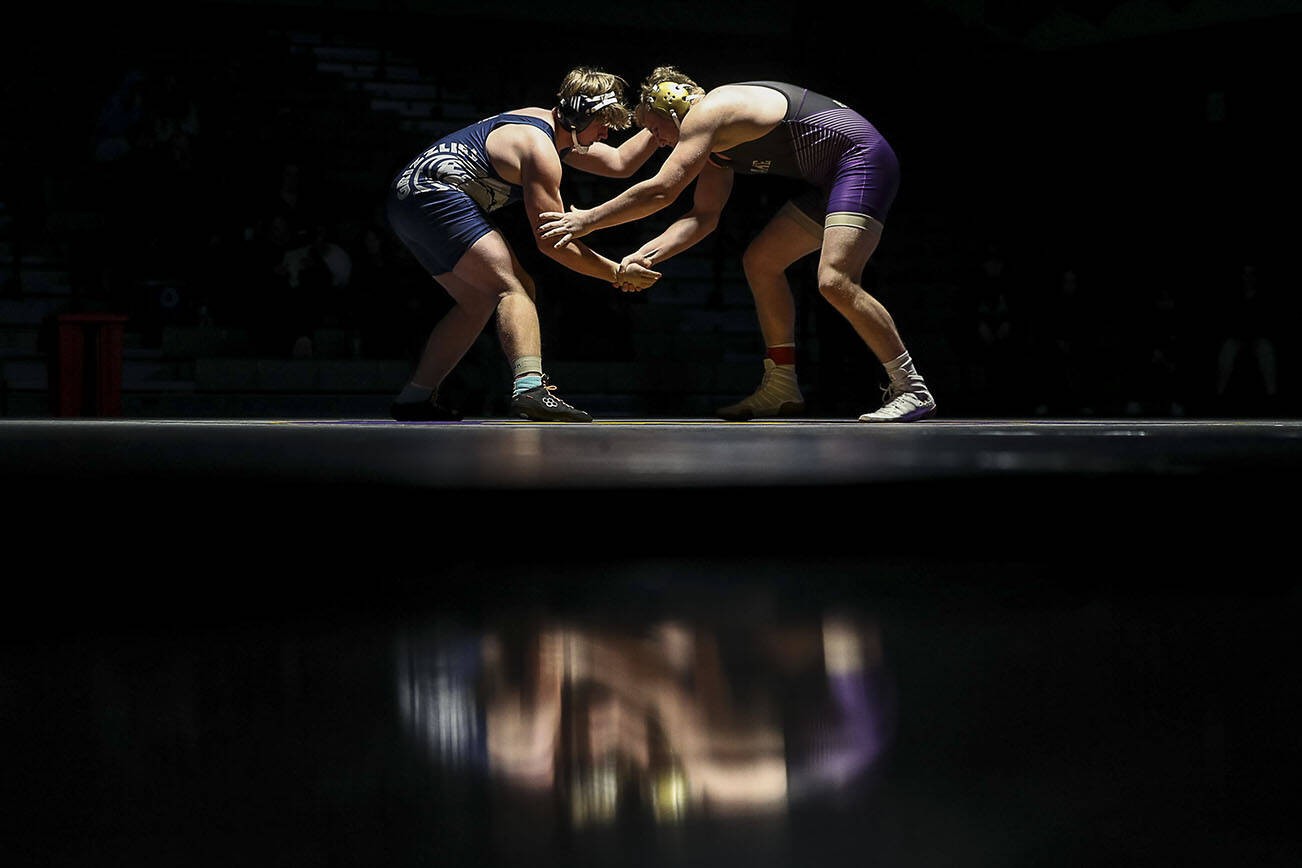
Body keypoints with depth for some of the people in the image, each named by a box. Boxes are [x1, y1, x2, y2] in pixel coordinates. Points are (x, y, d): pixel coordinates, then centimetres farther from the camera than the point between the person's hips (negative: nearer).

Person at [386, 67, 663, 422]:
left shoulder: (552, 126, 17)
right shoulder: (539, 148, -15)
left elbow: (620, 163, 26)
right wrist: (617, 273, -11)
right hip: (434, 196, -11)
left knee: (480, 300, 19)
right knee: (514, 286, -20)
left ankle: (415, 398, 18)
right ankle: (530, 387, -41)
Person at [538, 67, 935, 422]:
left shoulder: (705, 112, -13)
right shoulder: (716, 142, 16)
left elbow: (661, 191, -18)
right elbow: (703, 216, 12)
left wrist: (587, 220, -11)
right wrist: (646, 254, -1)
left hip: (862, 159, -11)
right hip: (831, 180, 11)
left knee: (835, 281, -23)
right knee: (760, 261, 11)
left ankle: (911, 388, -14)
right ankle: (781, 389, 13)